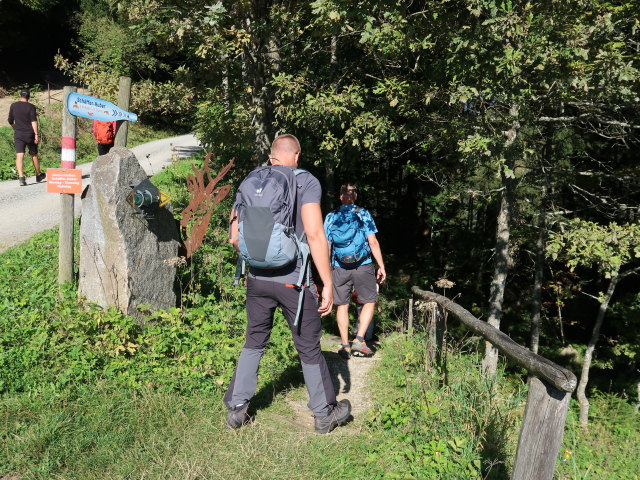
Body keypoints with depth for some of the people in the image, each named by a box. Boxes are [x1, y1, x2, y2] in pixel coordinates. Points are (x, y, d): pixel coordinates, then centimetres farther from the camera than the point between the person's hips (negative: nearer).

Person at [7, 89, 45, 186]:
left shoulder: (13, 106, 4)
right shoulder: (31, 107, -5)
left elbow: (10, 121, 10)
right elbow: (34, 121, -15)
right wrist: (36, 134, -17)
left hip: (18, 134, 1)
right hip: (30, 134, -1)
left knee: (19, 155, -6)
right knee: (34, 155, 13)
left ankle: (21, 177, -21)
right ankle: (38, 175, 28)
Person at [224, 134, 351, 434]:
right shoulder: (306, 181, -7)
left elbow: (234, 237, 9)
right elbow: (314, 234, -16)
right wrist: (328, 284, -13)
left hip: (257, 278, 4)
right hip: (294, 279, -4)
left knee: (254, 342, 20)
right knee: (309, 348, 10)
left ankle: (236, 408, 23)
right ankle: (325, 413, 25)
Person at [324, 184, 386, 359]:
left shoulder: (331, 217, 6)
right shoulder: (364, 214, -1)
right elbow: (373, 242, -5)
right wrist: (381, 266, 1)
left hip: (339, 268, 2)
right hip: (363, 266, -2)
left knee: (342, 305, 10)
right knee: (369, 302, 12)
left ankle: (345, 345, 12)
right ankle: (359, 340, 0)